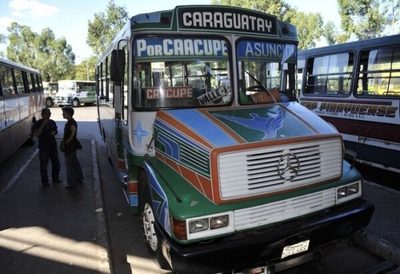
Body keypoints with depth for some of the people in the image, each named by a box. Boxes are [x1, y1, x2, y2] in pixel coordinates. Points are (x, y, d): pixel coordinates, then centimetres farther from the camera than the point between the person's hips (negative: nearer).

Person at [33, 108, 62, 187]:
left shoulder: (52, 122, 7)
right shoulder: (38, 123, -9)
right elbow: (36, 134, -20)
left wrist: (55, 132, -3)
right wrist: (43, 124, -24)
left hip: (53, 146, 5)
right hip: (43, 147, -5)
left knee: (56, 164, 13)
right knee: (44, 166, 2)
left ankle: (55, 179, 30)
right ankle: (44, 182, 15)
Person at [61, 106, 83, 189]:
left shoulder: (71, 122, -19)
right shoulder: (69, 122, 12)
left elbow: (74, 130, -34)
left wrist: (69, 139, -24)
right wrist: (64, 141, 15)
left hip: (70, 145, -11)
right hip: (71, 145, 11)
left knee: (69, 163, -4)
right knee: (74, 162, 19)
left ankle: (71, 182, 3)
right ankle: (79, 178, 31)